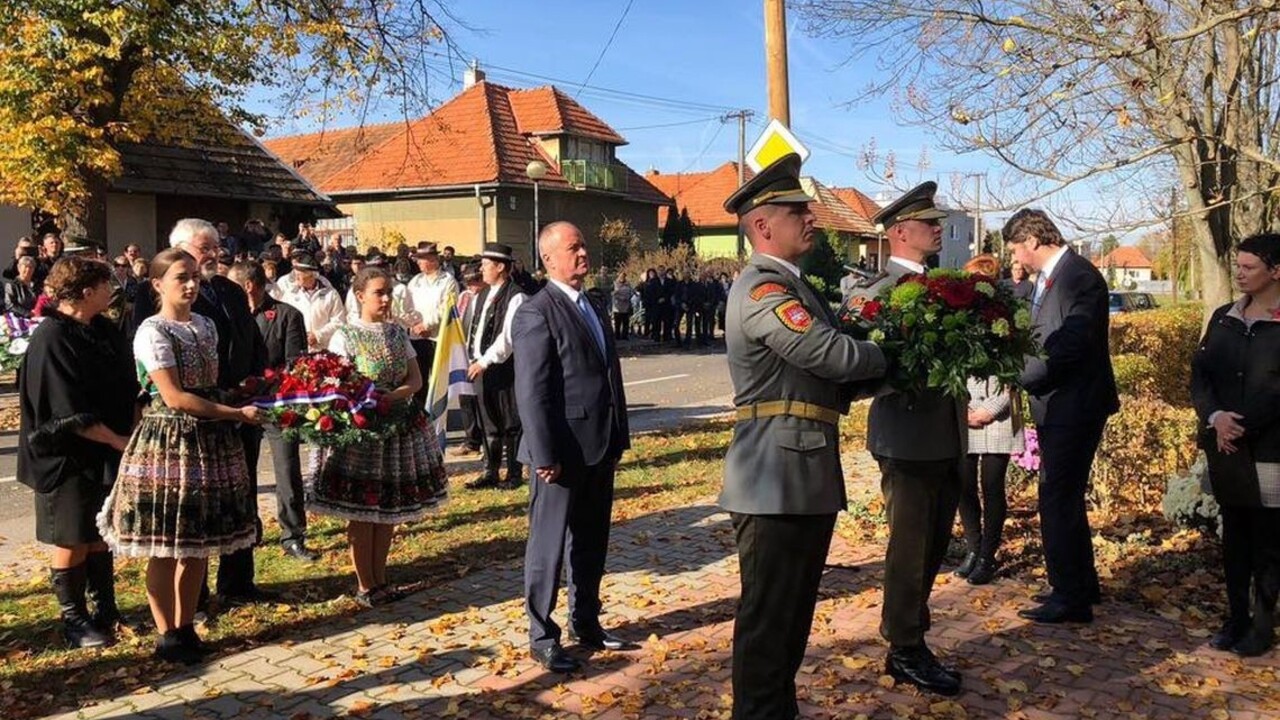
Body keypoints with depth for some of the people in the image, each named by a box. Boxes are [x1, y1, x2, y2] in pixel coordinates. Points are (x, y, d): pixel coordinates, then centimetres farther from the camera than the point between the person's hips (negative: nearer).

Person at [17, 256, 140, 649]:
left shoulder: (103, 330, 5)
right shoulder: (52, 338, -18)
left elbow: (124, 388, 14)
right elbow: (70, 411, -21)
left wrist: (131, 433, 5)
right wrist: (118, 440, -17)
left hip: (107, 453, 7)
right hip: (69, 457, -7)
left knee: (100, 534, 16)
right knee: (73, 540, 5)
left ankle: (105, 609, 28)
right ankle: (73, 619, 20)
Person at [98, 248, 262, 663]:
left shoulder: (205, 326, 11)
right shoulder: (153, 332, -11)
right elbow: (174, 397, -17)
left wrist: (243, 398, 3)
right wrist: (236, 414, -17)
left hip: (209, 440, 7)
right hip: (168, 440, -7)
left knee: (198, 543, 12)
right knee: (165, 547, 2)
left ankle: (186, 627, 24)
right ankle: (167, 635, 15)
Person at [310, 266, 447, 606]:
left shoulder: (398, 333, 9)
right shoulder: (345, 336, -5)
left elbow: (415, 379, 3)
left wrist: (393, 396, -16)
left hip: (399, 427, 5)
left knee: (389, 508, 10)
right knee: (361, 511, 1)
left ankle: (380, 578, 21)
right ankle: (365, 585, 12)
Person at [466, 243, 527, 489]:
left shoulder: (516, 297, -14)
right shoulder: (483, 294, 13)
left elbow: (508, 337, -20)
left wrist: (484, 361, -19)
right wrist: (475, 360, 11)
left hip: (505, 368, -8)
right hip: (483, 367, 8)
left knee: (511, 424, 3)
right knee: (489, 424, 14)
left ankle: (514, 475, 13)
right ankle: (490, 473, 24)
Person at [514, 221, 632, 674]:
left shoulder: (592, 309, 15)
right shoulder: (537, 313, -12)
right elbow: (532, 393, -17)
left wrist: (618, 439, 13)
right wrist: (545, 456, -20)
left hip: (600, 449, 8)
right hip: (563, 452, -8)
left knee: (592, 544, 18)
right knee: (548, 546, 4)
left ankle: (586, 624, 32)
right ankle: (542, 637, 17)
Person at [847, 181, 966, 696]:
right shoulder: (872, 291, -12)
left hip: (947, 437, 8)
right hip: (908, 437, -8)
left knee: (932, 548, 17)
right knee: (910, 549, 3)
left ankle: (910, 643, 31)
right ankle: (906, 652, 19)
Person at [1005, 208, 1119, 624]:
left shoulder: (1080, 277, -16)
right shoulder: (1046, 278, 13)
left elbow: (1070, 345, -23)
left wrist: (1019, 376, -16)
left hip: (1074, 406, -10)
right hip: (1056, 406, 10)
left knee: (1057, 500, -6)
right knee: (1064, 497, 18)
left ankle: (1071, 600, 5)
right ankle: (1081, 586, 32)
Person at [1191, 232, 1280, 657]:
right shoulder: (1223, 318, 9)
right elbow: (1199, 372, 6)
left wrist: (1242, 425, -15)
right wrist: (1215, 418, -9)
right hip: (1225, 447, 5)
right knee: (1233, 535, 12)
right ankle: (1236, 618, 23)